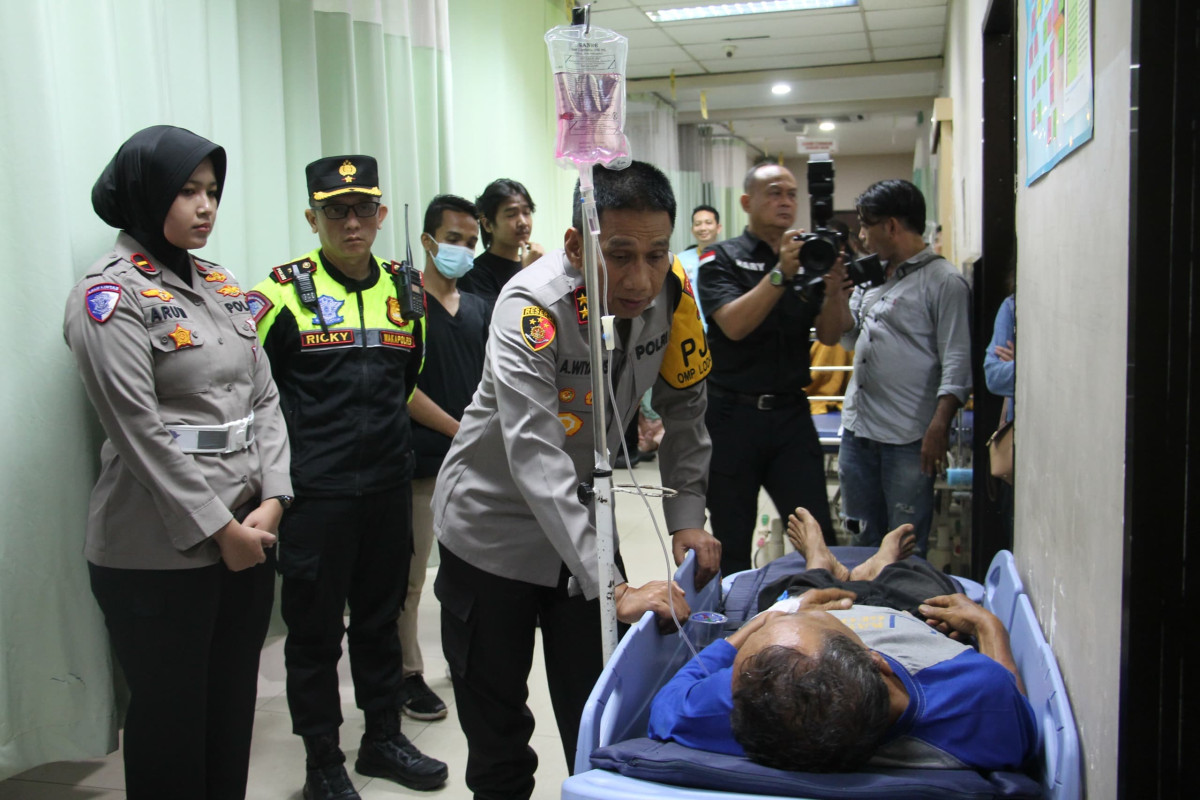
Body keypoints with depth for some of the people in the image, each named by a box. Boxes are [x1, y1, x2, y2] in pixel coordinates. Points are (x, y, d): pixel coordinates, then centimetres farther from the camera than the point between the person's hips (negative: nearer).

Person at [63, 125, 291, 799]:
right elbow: (141, 432, -15)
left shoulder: (223, 284, 11)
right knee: (171, 718, 8)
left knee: (234, 710, 16)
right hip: (161, 553, -6)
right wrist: (221, 528, -14)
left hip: (249, 532, 6)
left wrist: (271, 501, -4)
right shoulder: (110, 294, -9)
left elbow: (264, 398, 8)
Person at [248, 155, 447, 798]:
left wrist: (387, 436, 13)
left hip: (388, 486, 5)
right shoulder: (285, 290, -7)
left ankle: (383, 739, 33)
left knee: (380, 618, 17)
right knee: (315, 629, 7)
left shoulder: (404, 288, 8)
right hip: (314, 494, -4)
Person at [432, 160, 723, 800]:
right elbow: (536, 461, -39)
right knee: (496, 722, 10)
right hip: (495, 525, -4)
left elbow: (684, 413, 1)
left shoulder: (671, 296, -13)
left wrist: (687, 519, -11)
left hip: (582, 519, 4)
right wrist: (615, 588, -44)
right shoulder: (531, 308, -30)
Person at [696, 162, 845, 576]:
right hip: (733, 414, -3)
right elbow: (734, 325, -18)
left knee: (818, 534, 1)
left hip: (791, 413, 3)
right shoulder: (722, 258, -1)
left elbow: (829, 335, 1)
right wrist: (780, 273, -24)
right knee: (732, 542, 9)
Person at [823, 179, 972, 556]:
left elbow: (957, 363, -12)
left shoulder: (944, 281, -8)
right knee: (863, 540, 17)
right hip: (857, 429, 7)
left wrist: (938, 427, -20)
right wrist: (836, 294, 4)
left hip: (908, 438, -7)